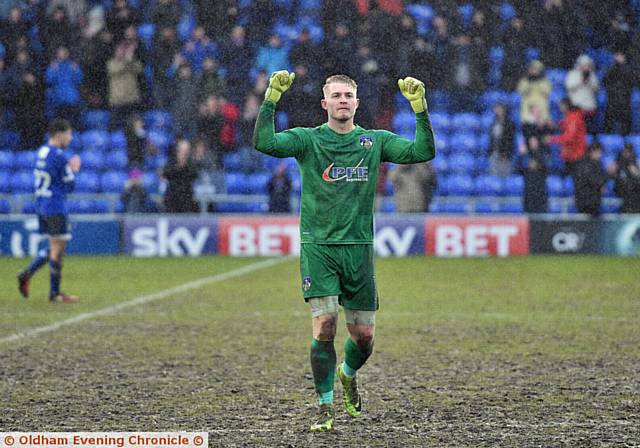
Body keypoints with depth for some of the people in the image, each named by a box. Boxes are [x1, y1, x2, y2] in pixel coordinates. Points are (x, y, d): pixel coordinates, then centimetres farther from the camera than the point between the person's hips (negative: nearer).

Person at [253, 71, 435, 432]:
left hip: (359, 247, 2)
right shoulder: (307, 139, 2)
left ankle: (348, 374, 39)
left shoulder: (374, 141, 9)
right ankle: (326, 407, -2)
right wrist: (272, 98, -22)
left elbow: (423, 152, -1)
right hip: (318, 246, -2)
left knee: (364, 335, 5)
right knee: (325, 326, -14)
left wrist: (420, 107, -10)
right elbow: (264, 143, -14)